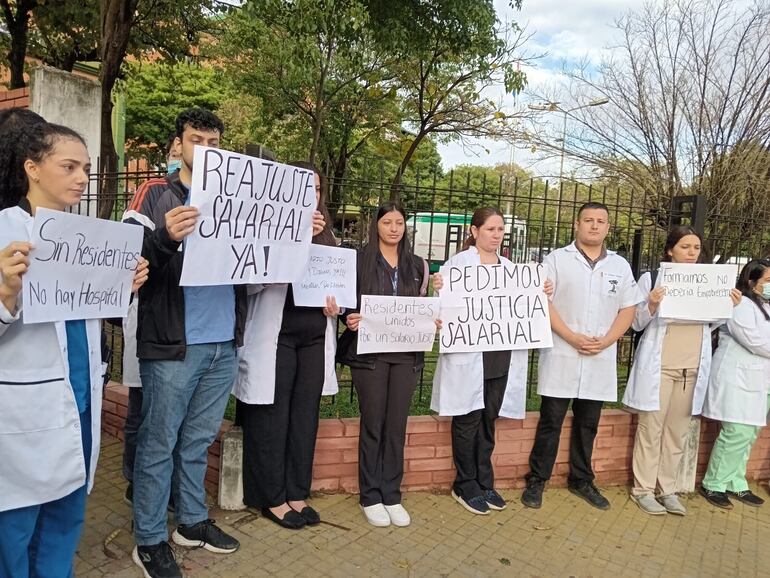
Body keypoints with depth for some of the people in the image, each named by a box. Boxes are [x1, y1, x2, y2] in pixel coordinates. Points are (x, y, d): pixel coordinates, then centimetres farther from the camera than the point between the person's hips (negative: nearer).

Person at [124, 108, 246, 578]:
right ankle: (150, 540, 22)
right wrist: (165, 238, -30)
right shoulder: (156, 195, -1)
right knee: (159, 443, 6)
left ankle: (192, 521, 33)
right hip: (172, 344, -4)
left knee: (199, 439, 17)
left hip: (224, 344, 5)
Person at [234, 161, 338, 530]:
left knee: (305, 416, 12)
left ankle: (297, 494, 26)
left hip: (314, 339, 6)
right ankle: (272, 498, 20)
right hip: (276, 337, -6)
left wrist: (335, 303, 0)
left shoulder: (325, 234, 14)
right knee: (272, 418, 5)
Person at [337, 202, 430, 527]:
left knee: (397, 426, 8)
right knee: (372, 424, 4)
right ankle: (370, 497, 18)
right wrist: (350, 318, -18)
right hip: (369, 352, -3)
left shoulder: (417, 265, 12)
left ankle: (392, 495, 21)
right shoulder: (360, 260, 1)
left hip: (407, 354, 3)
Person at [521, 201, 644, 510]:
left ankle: (581, 480, 29)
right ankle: (536, 481, 14)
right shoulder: (557, 259, -1)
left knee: (588, 424, 14)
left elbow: (628, 310, 9)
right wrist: (572, 337, -15)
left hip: (600, 359, 4)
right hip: (561, 356, -3)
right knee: (550, 422, 2)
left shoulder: (620, 265, 10)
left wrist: (605, 341, -7)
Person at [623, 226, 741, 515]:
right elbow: (637, 324, -3)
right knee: (651, 428, 2)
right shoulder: (651, 278, -3)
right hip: (659, 366, -4)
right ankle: (643, 489, 13)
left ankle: (668, 489, 22)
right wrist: (651, 306, -22)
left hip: (692, 367, 4)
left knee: (678, 431, 11)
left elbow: (711, 323, 15)